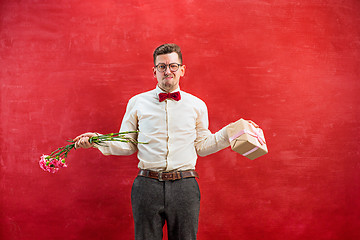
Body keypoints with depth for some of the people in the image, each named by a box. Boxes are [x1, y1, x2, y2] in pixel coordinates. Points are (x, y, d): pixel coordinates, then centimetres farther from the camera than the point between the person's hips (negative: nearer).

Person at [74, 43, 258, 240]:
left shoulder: (197, 105, 10)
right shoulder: (137, 102, 9)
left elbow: (202, 146, 13)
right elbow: (127, 145, 11)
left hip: (185, 187, 1)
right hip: (147, 186, 0)